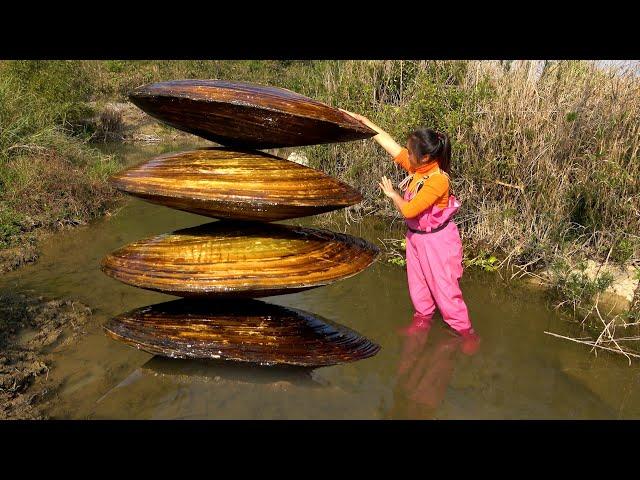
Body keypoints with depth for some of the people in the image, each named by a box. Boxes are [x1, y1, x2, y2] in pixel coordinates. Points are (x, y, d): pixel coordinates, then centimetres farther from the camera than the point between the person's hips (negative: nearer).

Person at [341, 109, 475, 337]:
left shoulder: (437, 180, -28)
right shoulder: (417, 167, -5)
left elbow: (409, 210, -29)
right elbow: (391, 144, -2)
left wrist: (392, 194, -11)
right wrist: (363, 120, -2)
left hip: (436, 240, -8)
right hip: (416, 236, 8)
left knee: (445, 289, 1)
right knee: (418, 285, 22)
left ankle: (466, 333, 17)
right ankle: (423, 320, 43)